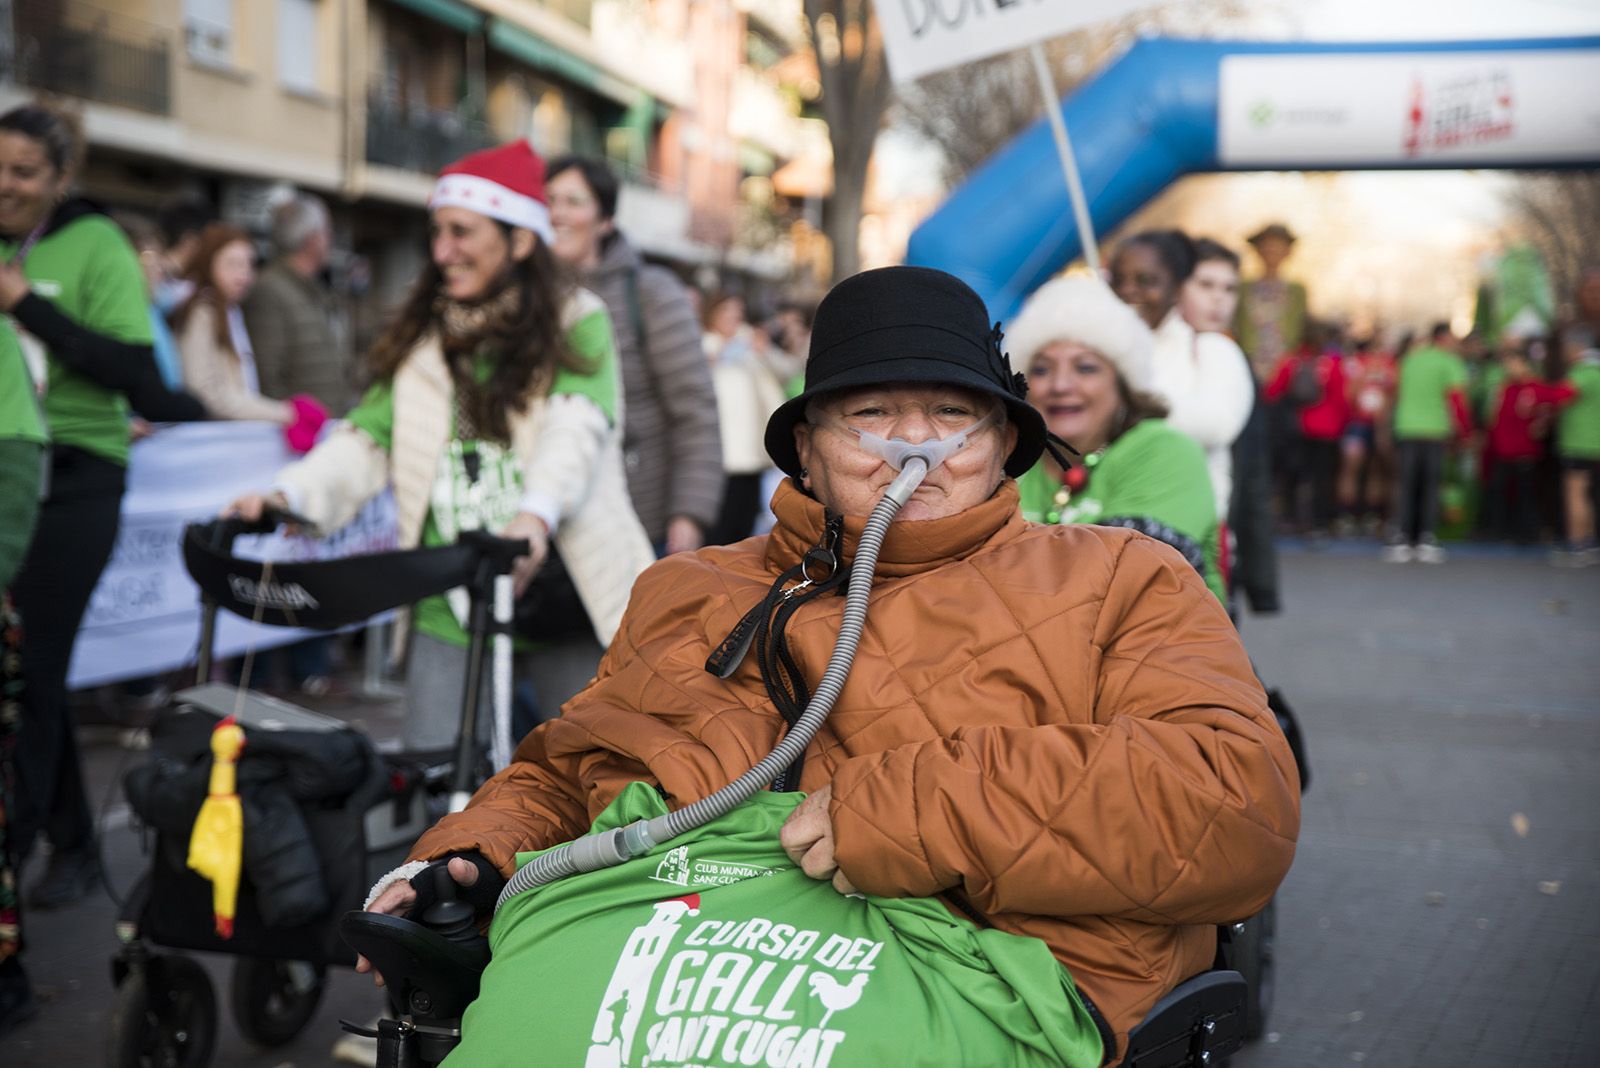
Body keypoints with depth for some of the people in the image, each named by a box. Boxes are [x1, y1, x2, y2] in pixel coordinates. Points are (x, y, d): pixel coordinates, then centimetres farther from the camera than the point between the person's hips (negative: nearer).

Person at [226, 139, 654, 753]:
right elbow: (368, 434, 5)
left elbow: (577, 425, -18)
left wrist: (537, 512, -37)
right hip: (449, 609, 3)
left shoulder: (576, 323, 0)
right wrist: (289, 494, -14)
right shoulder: (419, 339, 14)